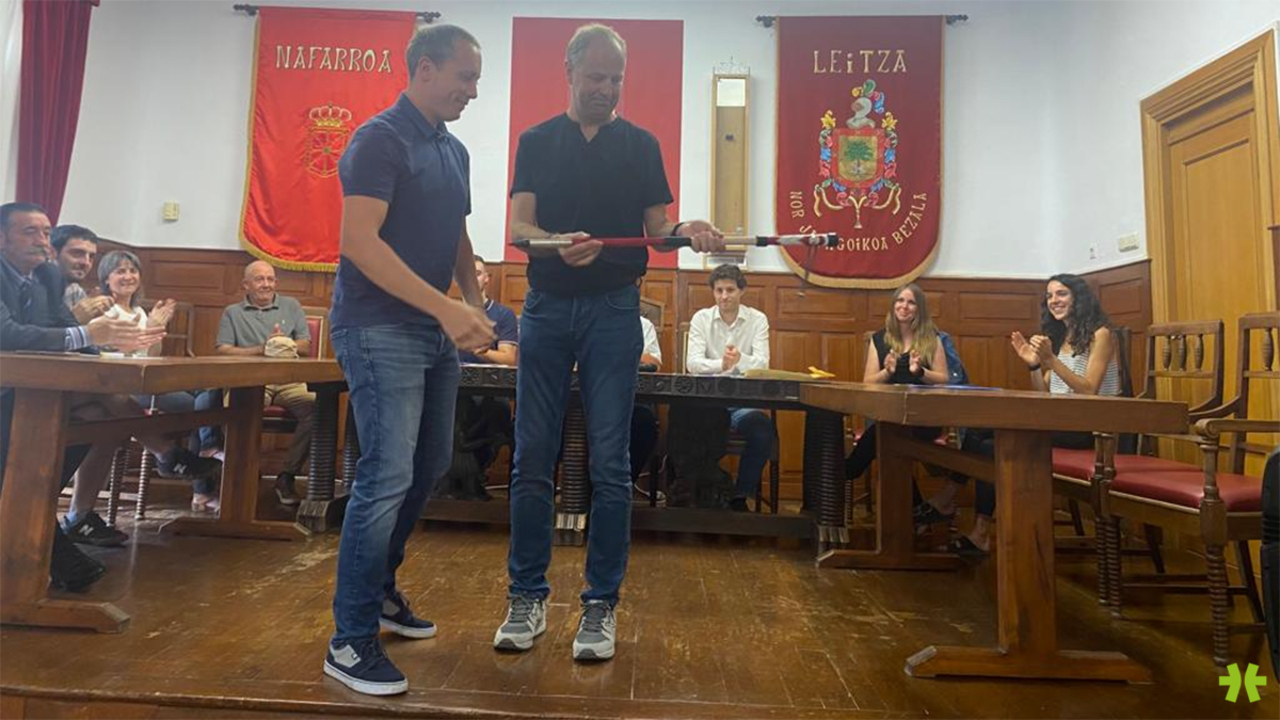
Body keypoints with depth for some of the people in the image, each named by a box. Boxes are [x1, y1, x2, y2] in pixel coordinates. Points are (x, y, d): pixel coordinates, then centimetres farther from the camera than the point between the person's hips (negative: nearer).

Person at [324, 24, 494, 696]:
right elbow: (358, 242, -20)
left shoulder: (454, 151, 16)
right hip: (380, 330, -9)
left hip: (435, 333, 9)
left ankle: (380, 588, 33)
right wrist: (445, 307, -25)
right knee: (387, 477, -11)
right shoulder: (380, 139, -9)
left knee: (428, 468, 14)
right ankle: (350, 640, 2)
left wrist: (474, 306, 4)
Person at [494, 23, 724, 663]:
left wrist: (685, 231, -17)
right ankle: (528, 597, 16)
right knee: (532, 460, 2)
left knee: (610, 462, -2)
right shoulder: (537, 141, 11)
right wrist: (559, 244, -22)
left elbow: (656, 227, 6)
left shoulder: (640, 144, 11)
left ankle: (601, 603, 10)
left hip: (613, 310, -1)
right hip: (546, 308, 1)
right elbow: (518, 227, 0)